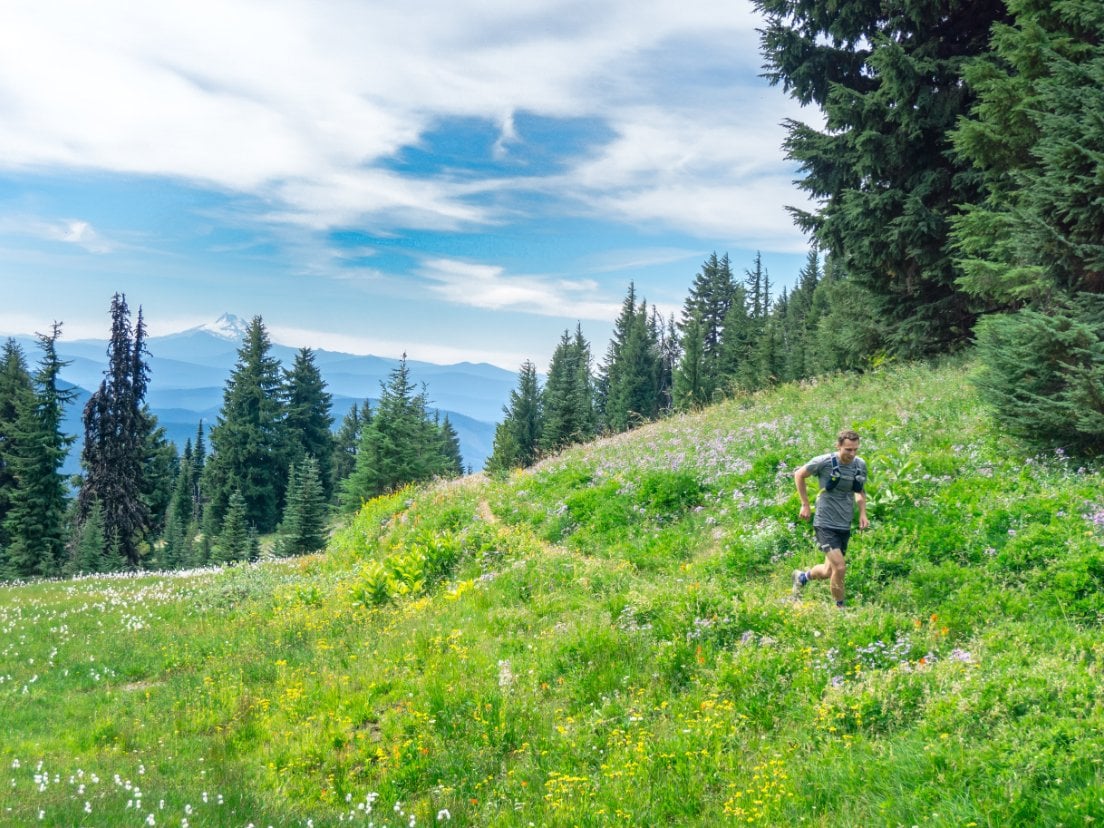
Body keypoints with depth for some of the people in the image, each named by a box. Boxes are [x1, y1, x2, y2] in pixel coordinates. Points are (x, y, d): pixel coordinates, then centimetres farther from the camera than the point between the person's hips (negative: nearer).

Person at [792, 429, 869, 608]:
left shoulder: (860, 465, 1)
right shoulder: (824, 462, -15)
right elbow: (799, 475, 1)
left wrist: (862, 514, 4)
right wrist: (805, 504, 0)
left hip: (845, 526, 6)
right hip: (826, 524, -6)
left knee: (828, 572, 14)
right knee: (840, 568, -16)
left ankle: (802, 576, 45)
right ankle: (840, 608, 4)